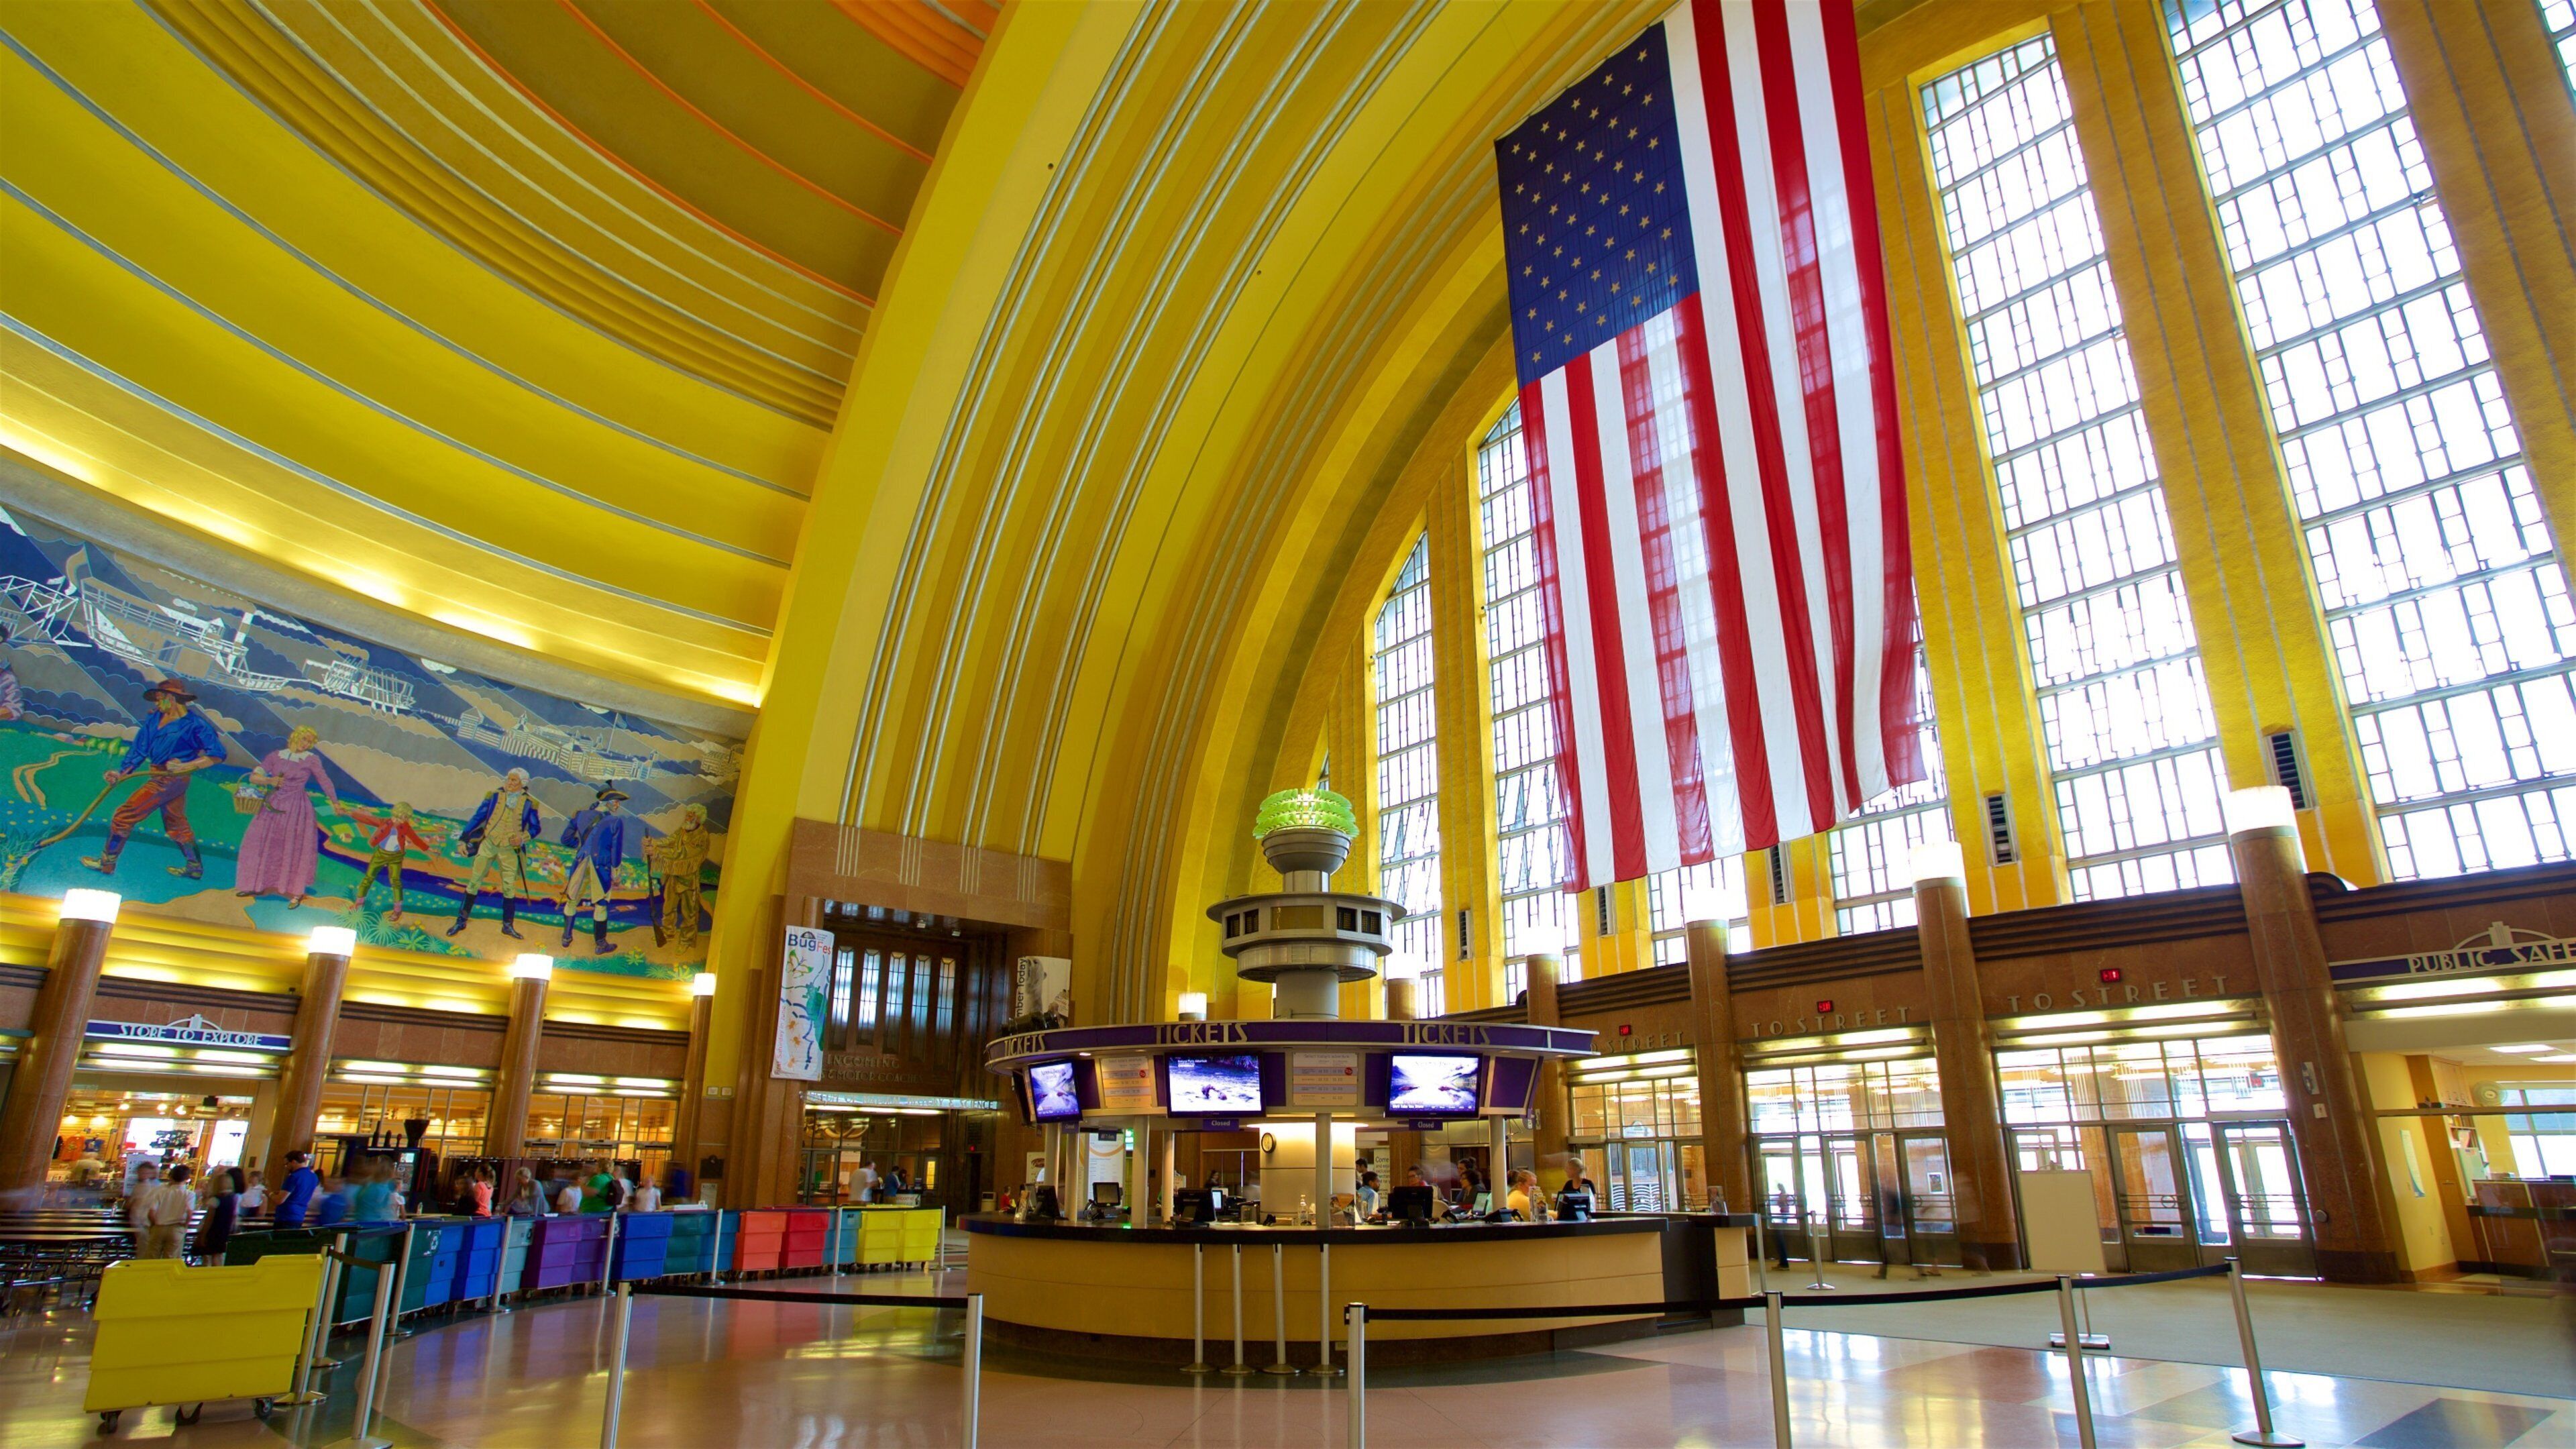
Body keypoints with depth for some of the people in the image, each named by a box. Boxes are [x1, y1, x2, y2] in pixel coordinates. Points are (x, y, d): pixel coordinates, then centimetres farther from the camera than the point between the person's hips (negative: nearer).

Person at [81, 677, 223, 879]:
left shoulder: (195, 724, -16)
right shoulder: (155, 718, 5)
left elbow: (217, 754, -20)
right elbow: (139, 749, 7)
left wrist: (185, 767, -24)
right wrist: (122, 772, -3)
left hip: (170, 779, -8)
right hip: (161, 777, 8)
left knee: (125, 815, -1)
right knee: (176, 823, 17)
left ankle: (107, 863, 14)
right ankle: (195, 867, 28)